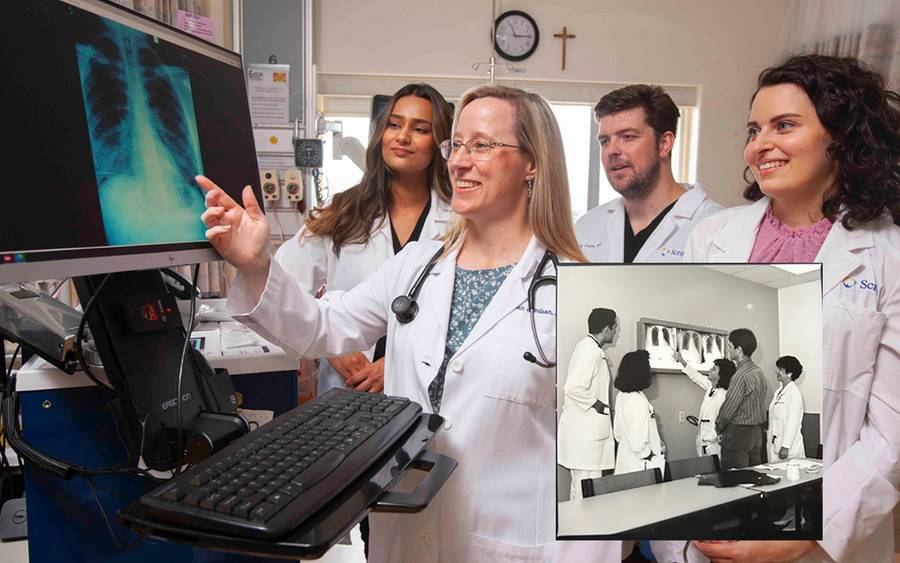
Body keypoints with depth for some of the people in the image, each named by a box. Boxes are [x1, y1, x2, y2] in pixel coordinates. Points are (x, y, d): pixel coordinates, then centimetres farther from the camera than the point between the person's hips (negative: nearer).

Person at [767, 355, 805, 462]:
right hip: (774, 444, 8)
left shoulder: (794, 393, -12)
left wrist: (785, 446, -20)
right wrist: (769, 441, 16)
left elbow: (793, 422, -17)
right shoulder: (778, 392, 14)